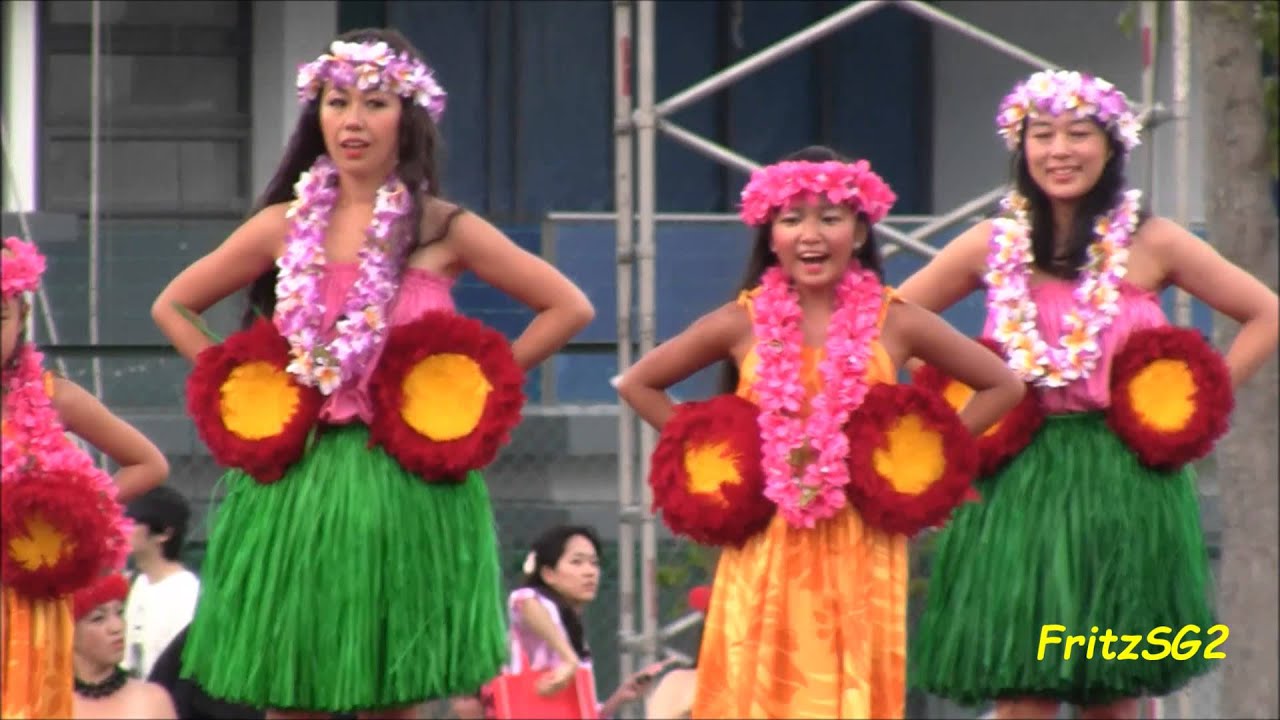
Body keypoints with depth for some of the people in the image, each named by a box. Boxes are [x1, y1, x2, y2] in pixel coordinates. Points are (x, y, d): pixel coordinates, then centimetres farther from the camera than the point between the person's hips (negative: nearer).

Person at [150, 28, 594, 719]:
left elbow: (569, 307, 4)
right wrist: (235, 386, 5)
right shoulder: (285, 227, 6)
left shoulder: (444, 231, 0)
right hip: (298, 483, 2)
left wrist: (479, 383, -1)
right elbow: (172, 306, 16)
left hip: (411, 489, -2)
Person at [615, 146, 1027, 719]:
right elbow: (638, 384, 12)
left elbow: (1002, 387, 9)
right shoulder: (742, 324, 1)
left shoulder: (894, 323, 0)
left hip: (861, 549, 0)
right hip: (766, 547, 0)